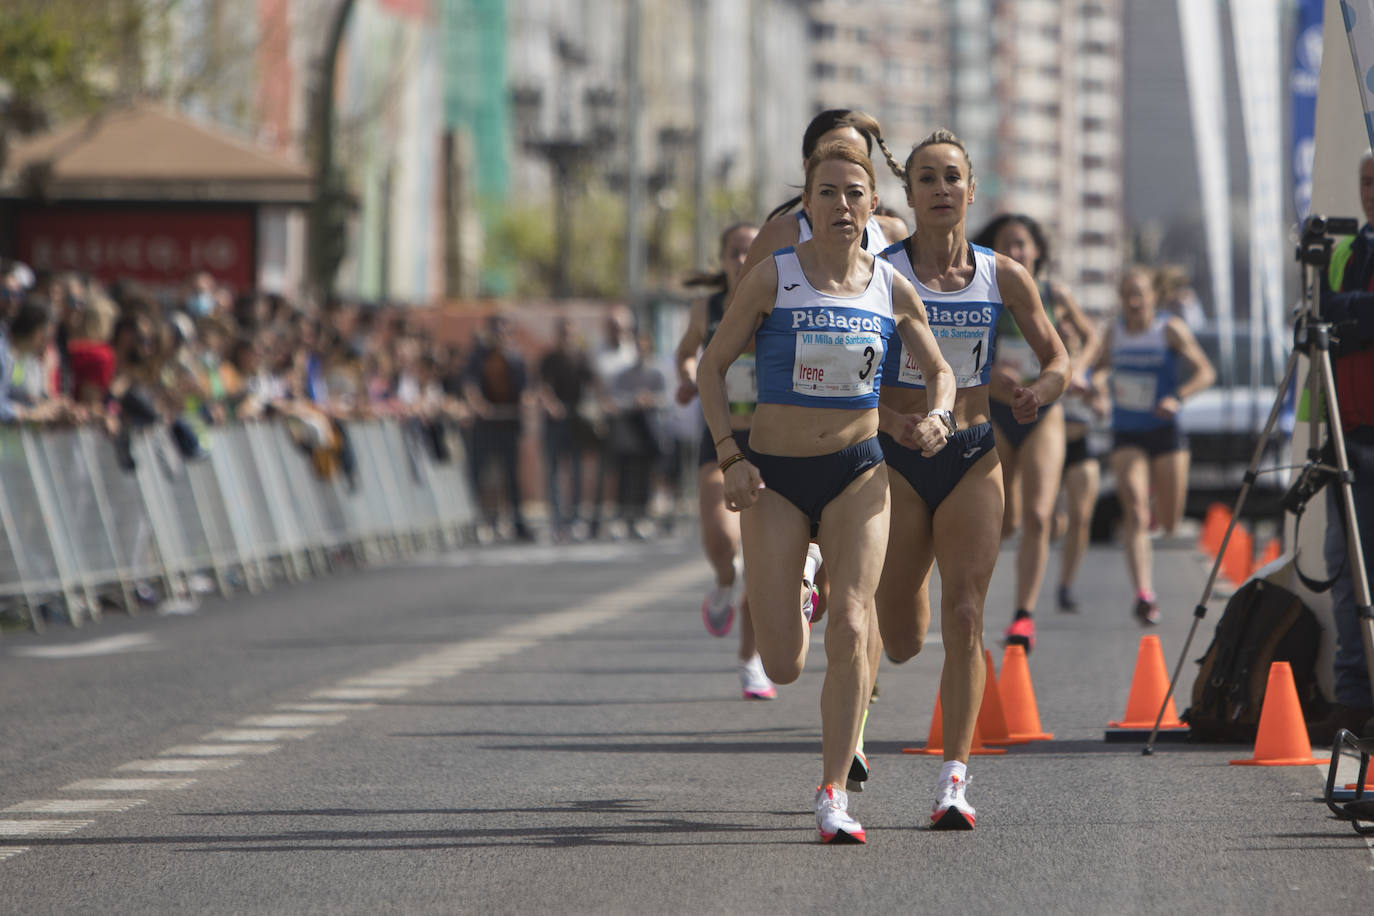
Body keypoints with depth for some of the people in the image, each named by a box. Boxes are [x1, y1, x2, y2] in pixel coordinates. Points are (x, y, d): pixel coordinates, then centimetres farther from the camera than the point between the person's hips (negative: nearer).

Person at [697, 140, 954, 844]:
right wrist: (730, 457, -12)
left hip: (856, 472, 1)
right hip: (775, 476, -1)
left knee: (851, 631, -17)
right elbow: (711, 367, -1)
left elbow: (940, 370, 15)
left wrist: (936, 417, -7)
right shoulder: (772, 278, -7)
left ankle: (833, 795, -9)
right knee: (783, 668, -5)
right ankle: (793, 621, 35)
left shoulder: (892, 288, 1)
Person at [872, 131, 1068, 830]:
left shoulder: (1002, 276, 2)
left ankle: (954, 778, -8)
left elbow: (1058, 360, 9)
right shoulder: (882, 270, -4)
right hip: (898, 458, -1)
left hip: (973, 459, 1)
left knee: (963, 621, -10)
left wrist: (1038, 392, -14)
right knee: (901, 642, 3)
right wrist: (894, 418, -20)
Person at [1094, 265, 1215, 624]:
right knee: (1136, 513, -16)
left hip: (1165, 432, -1)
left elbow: (1205, 372, -9)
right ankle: (1144, 594, -26)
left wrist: (1177, 397, -25)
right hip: (1127, 436, 1)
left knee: (1168, 523, 8)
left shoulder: (1171, 330, -5)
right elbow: (1102, 368, 25)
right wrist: (1096, 383, 2)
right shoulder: (1115, 333, 6)